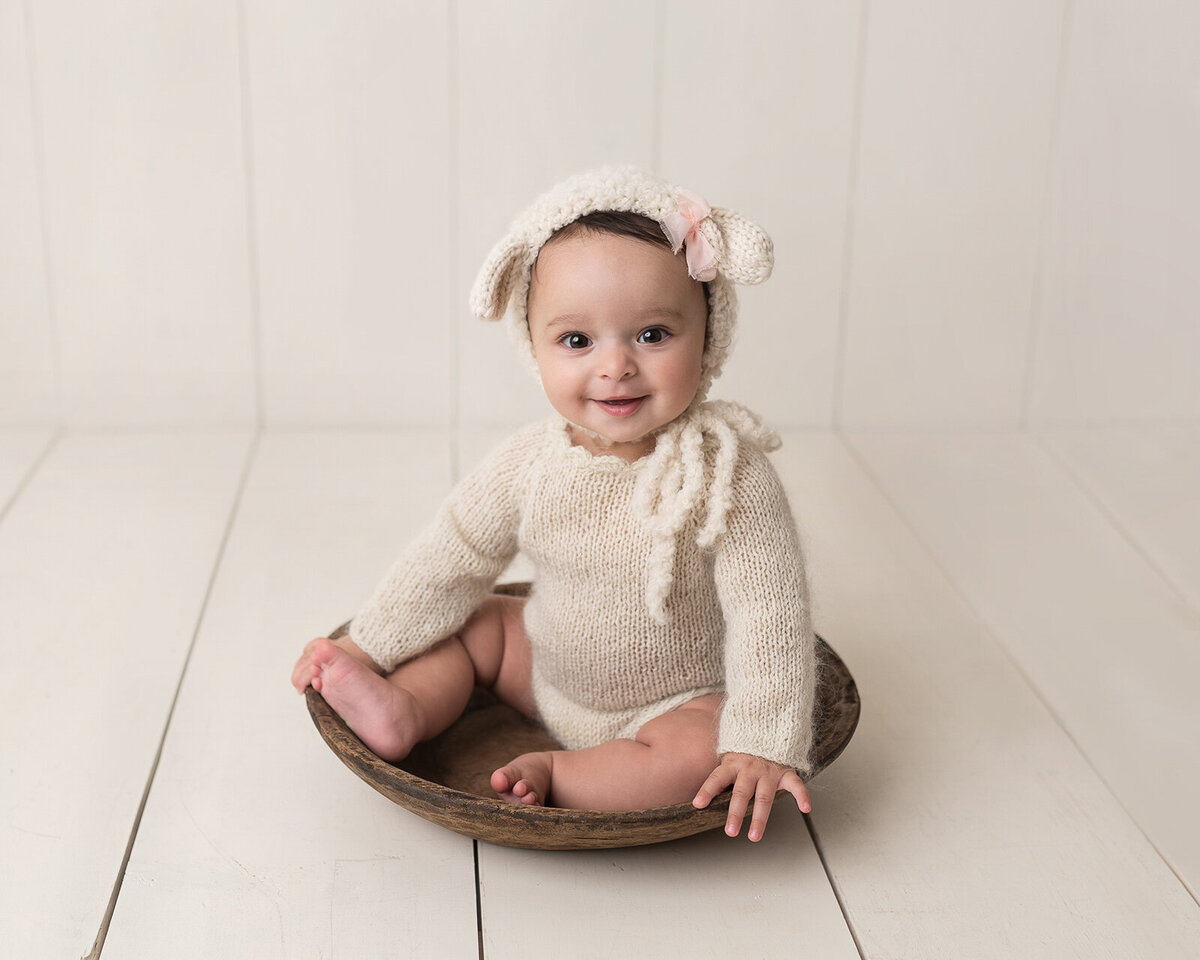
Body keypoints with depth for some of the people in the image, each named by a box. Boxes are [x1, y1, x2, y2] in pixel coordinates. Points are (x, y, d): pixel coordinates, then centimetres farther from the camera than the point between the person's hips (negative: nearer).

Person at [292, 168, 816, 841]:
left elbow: (771, 616, -25)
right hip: (552, 678, 5)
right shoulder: (531, 464, -11)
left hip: (679, 701, -5)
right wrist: (365, 649, 1)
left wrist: (765, 745, -31)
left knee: (704, 756, -32)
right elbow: (449, 564, 1)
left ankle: (551, 778, -21)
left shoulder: (728, 475, -25)